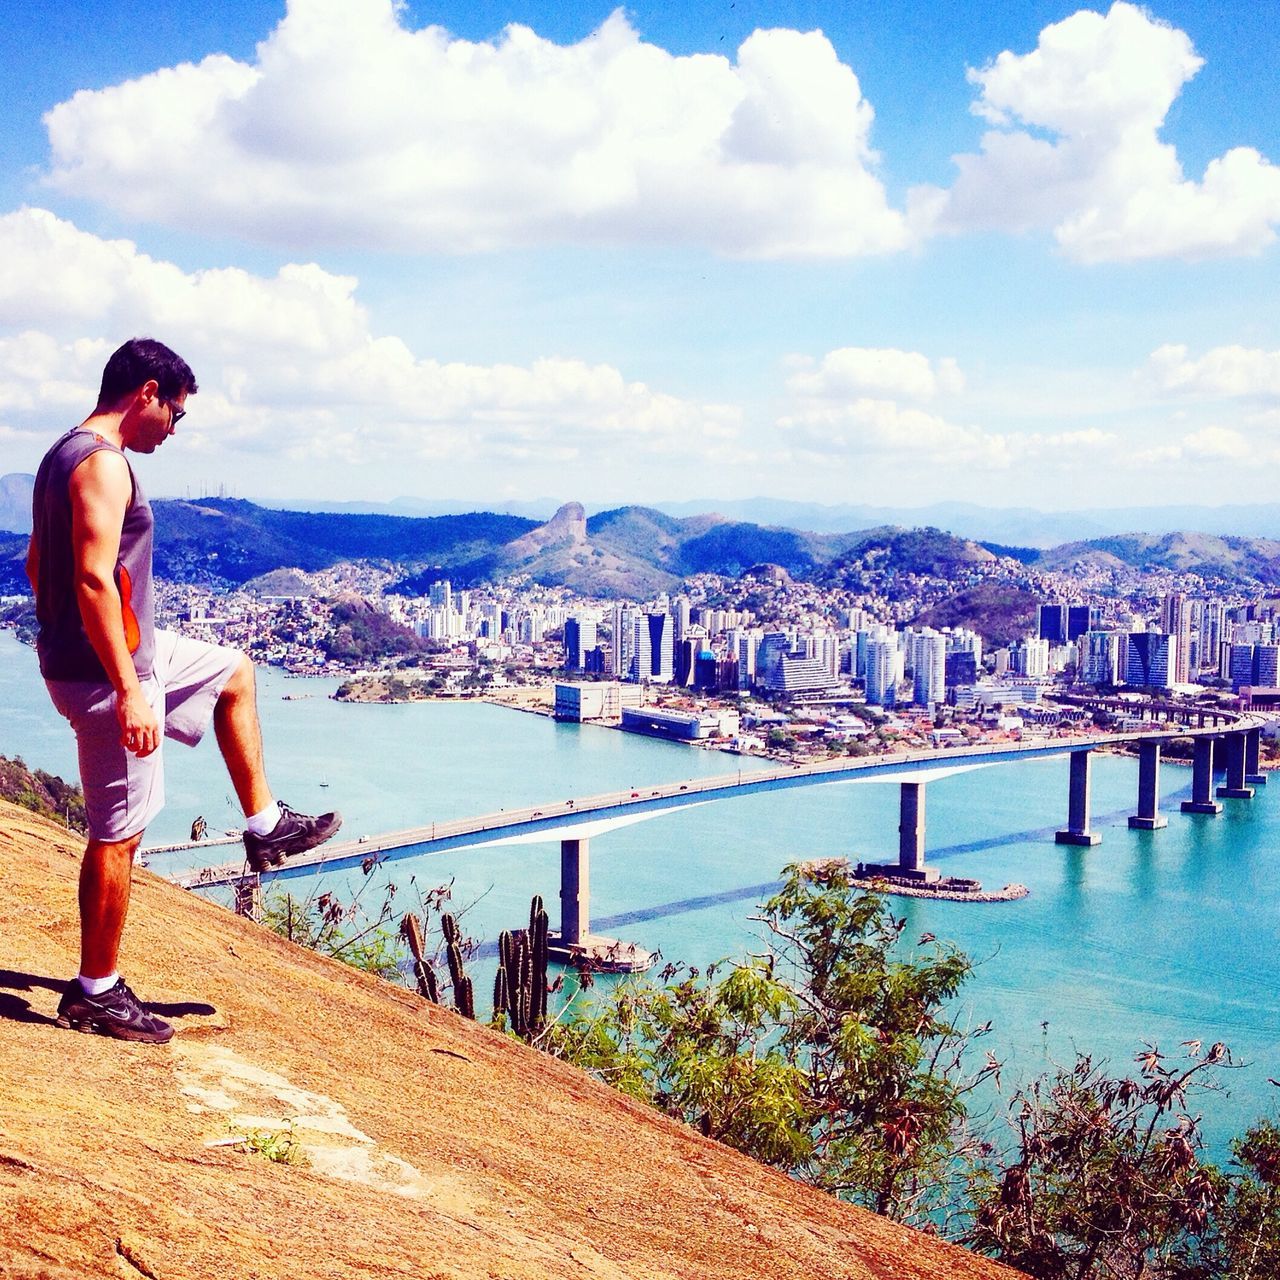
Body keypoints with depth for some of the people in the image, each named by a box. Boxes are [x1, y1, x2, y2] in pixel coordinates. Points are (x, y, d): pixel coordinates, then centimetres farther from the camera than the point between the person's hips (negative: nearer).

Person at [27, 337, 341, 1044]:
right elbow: (94, 581, -28)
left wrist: (68, 650, 27)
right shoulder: (103, 463, -20)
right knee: (118, 830, -2)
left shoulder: (64, 456, 12)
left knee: (235, 671, 26)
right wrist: (128, 691, -28)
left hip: (129, 652, 11)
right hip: (108, 669, -11)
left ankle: (265, 825, 29)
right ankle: (96, 991, 9)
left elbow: (37, 564, 20)